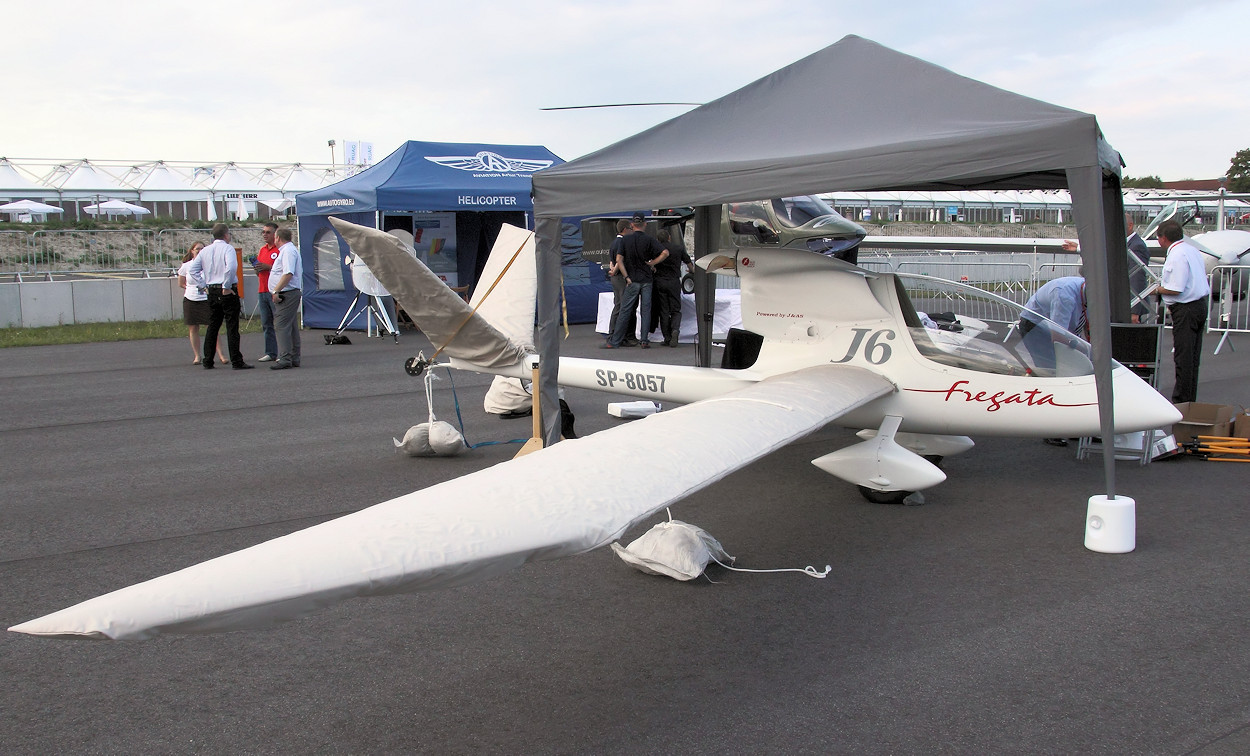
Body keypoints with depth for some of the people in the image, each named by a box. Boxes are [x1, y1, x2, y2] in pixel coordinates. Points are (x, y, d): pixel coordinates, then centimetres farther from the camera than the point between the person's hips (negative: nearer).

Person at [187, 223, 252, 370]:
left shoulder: (204, 251, 11)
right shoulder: (227, 248, -8)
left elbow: (192, 271, 9)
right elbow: (231, 267, -25)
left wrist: (204, 285, 11)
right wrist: (226, 287, -17)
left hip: (212, 292, 6)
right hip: (228, 292, -6)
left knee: (212, 326, 13)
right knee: (232, 327, -5)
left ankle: (208, 362, 15)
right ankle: (236, 362, -6)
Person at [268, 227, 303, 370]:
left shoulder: (288, 251, -13)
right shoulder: (290, 249, 21)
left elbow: (288, 274, -24)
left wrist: (276, 291, -24)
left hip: (286, 294, -11)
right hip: (291, 294, 11)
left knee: (282, 326, -13)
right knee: (292, 327, 11)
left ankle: (285, 359, -16)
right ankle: (294, 358, 14)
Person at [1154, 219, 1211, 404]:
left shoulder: (1176, 256, -18)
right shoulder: (1192, 250, 12)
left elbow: (1175, 290, -23)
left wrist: (1158, 289, -4)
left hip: (1186, 309, -10)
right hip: (1200, 304, 10)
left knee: (1183, 356, -4)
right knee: (1193, 356, 14)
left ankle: (1181, 401, 1)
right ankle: (1190, 399, 20)